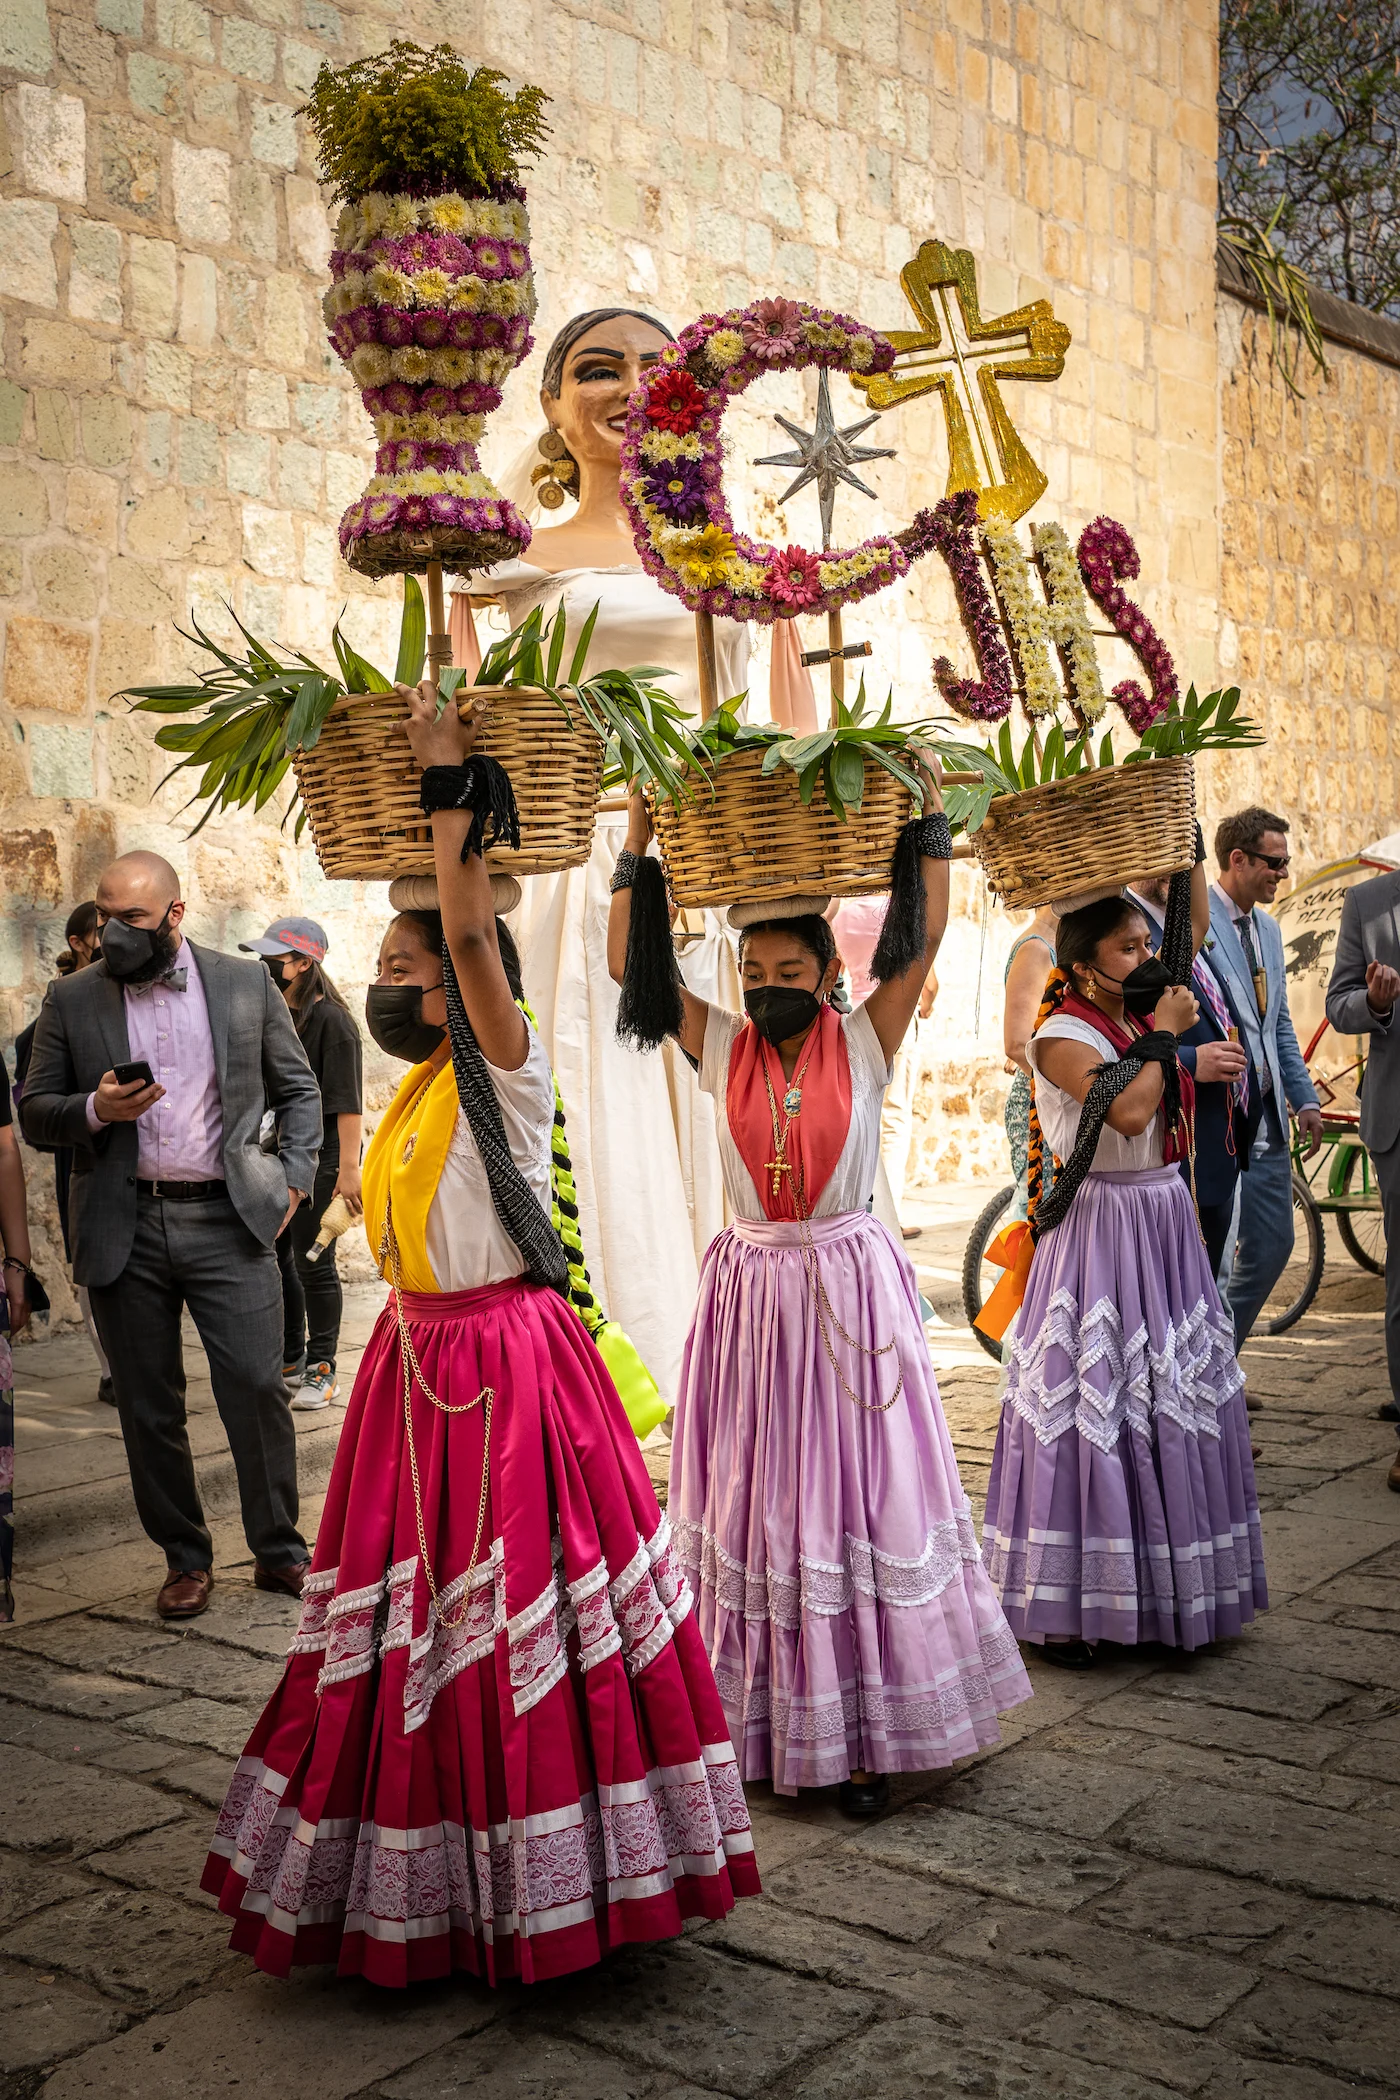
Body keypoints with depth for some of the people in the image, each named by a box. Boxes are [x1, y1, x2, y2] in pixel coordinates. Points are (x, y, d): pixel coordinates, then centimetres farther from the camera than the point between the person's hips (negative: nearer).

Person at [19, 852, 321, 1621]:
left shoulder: (246, 983, 5)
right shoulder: (71, 1000, 5)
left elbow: (299, 1089, 12)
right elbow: (34, 1111, 8)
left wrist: (294, 1176, 1)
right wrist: (95, 1111, -12)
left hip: (228, 1219, -1)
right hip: (125, 1230, 1)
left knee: (257, 1387, -5)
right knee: (149, 1410, 7)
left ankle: (279, 1551, 12)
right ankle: (185, 1559, 22)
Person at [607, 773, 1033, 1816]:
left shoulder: (864, 1044, -2)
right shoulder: (721, 1046, 2)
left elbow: (922, 938, -10)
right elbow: (630, 961, -1)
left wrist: (929, 819, -9)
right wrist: (638, 846, -3)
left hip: (852, 1286, -2)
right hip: (751, 1291, 2)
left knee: (858, 1491, 2)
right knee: (753, 1499, 6)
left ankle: (865, 1727, 12)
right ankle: (762, 1718, 17)